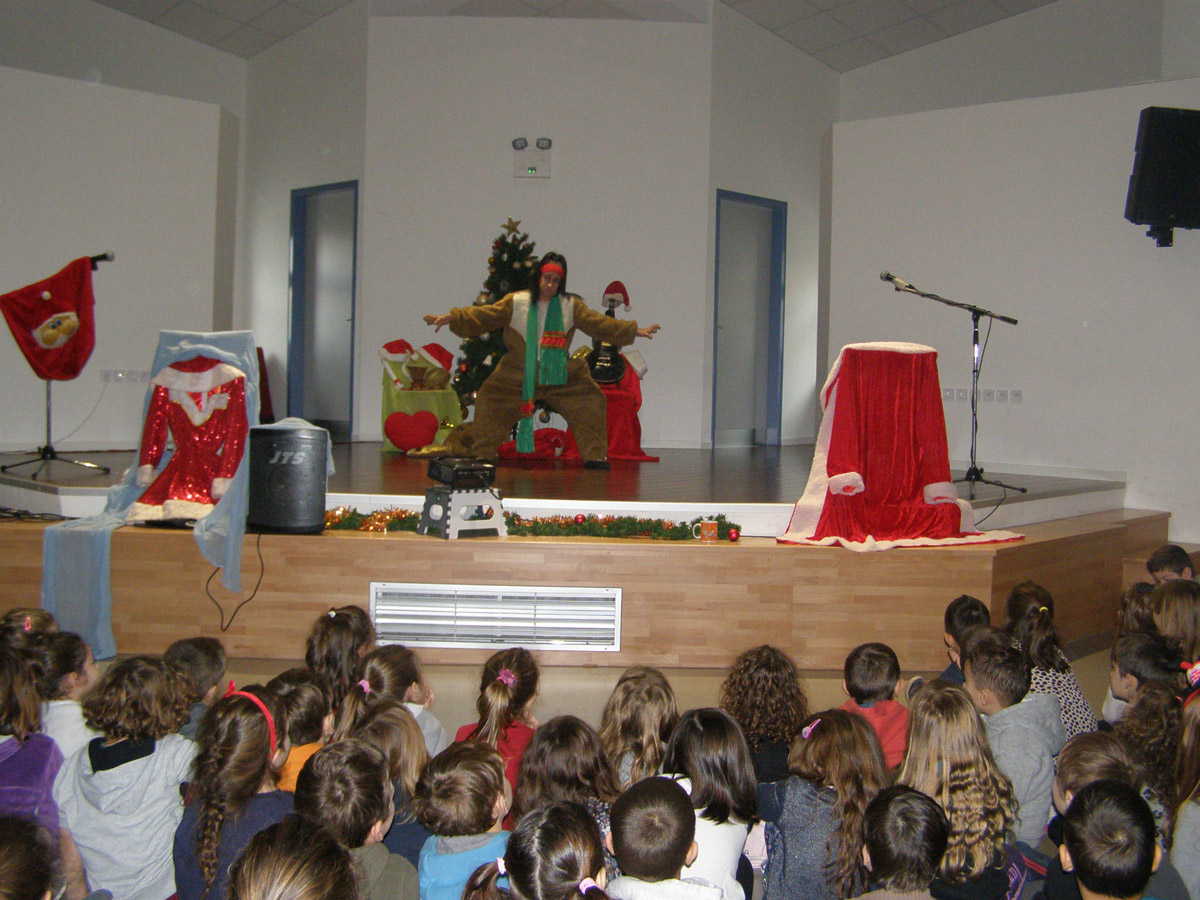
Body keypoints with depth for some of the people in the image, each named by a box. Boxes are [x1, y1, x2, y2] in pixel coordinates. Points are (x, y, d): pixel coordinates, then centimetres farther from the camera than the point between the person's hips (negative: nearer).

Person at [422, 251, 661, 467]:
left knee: (590, 404, -9)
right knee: (492, 403, -2)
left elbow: (599, 323, 0)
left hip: (560, 376, 1)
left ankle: (595, 455, 5)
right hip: (518, 374, 0)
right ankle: (479, 453, 16)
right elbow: (483, 315, -5)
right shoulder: (516, 302, -4)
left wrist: (635, 331, -4)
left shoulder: (571, 306, 0)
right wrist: (450, 317, -13)